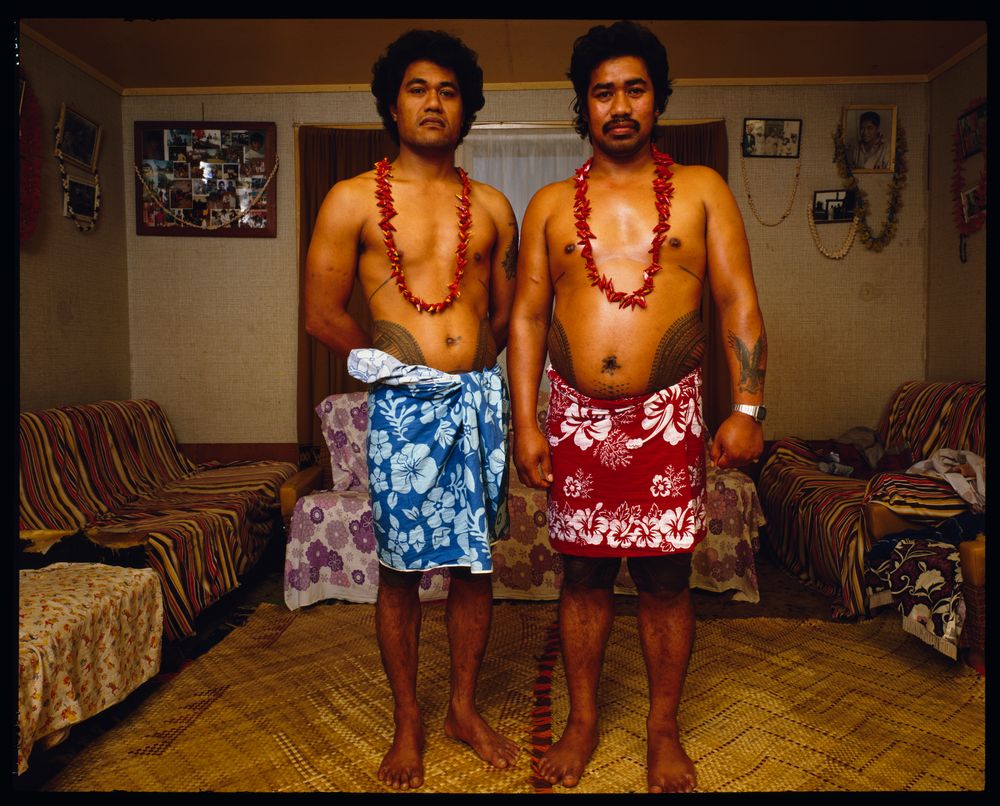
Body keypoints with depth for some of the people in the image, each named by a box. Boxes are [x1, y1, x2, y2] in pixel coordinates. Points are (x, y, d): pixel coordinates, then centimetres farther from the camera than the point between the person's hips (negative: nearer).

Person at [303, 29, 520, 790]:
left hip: (480, 397, 3)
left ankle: (465, 707, 30)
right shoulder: (353, 200, 1)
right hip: (402, 407, -2)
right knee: (401, 569, 6)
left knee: (476, 562, 10)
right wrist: (396, 359, 5)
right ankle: (408, 721, 27)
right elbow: (322, 314, 0)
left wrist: (471, 363, 8)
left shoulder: (493, 207, 11)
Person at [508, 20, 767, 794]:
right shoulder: (550, 204, 9)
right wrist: (525, 422, -3)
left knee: (666, 577, 6)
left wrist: (748, 407, -9)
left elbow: (739, 301, 1)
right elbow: (527, 315, 5)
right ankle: (583, 721, 29)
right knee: (584, 572, 10)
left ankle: (664, 730, 27)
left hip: (668, 416, -1)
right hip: (576, 418, 1)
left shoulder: (701, 190, 7)